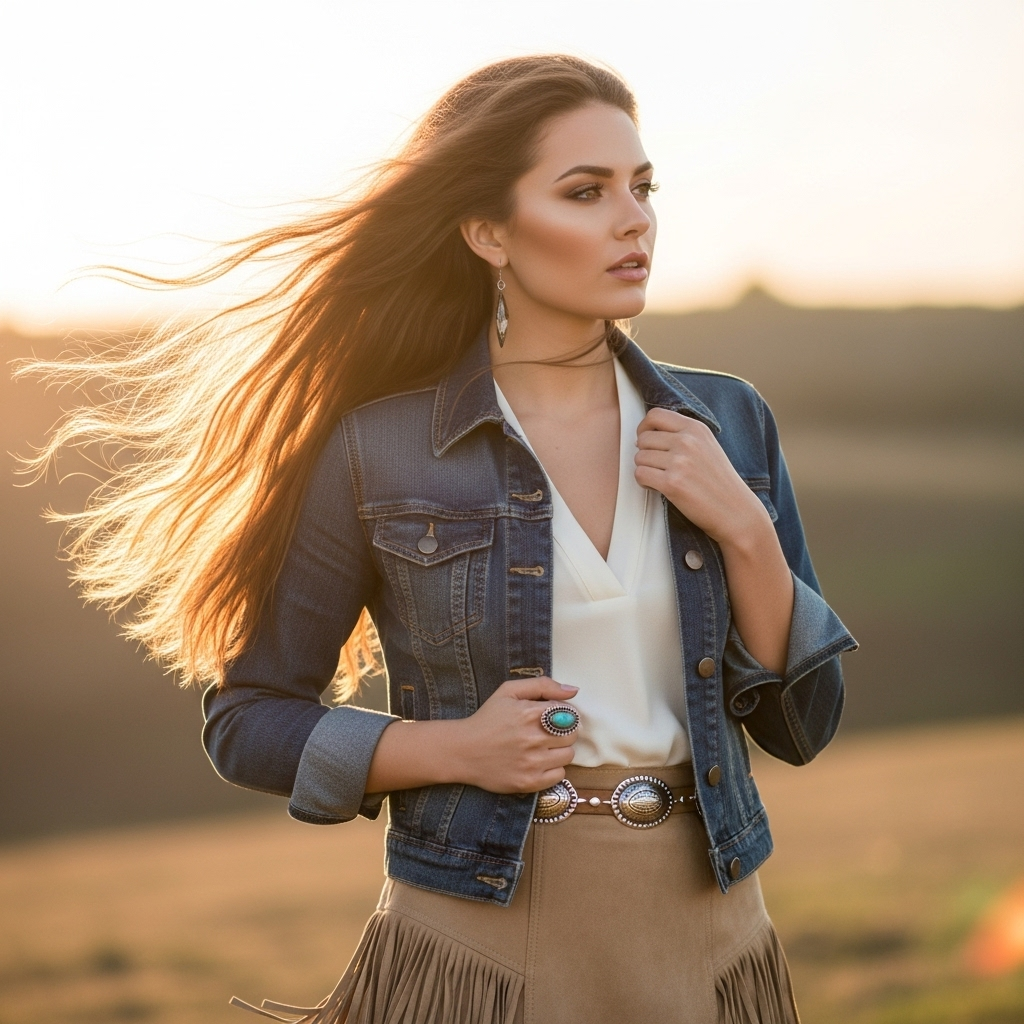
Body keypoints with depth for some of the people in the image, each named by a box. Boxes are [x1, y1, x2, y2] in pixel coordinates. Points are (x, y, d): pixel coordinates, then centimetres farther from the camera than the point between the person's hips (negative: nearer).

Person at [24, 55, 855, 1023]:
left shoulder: (726, 424, 1)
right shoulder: (377, 449, -8)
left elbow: (801, 723, 3)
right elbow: (248, 719, 0)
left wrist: (743, 530, -12)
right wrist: (455, 747, -15)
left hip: (706, 942, 3)